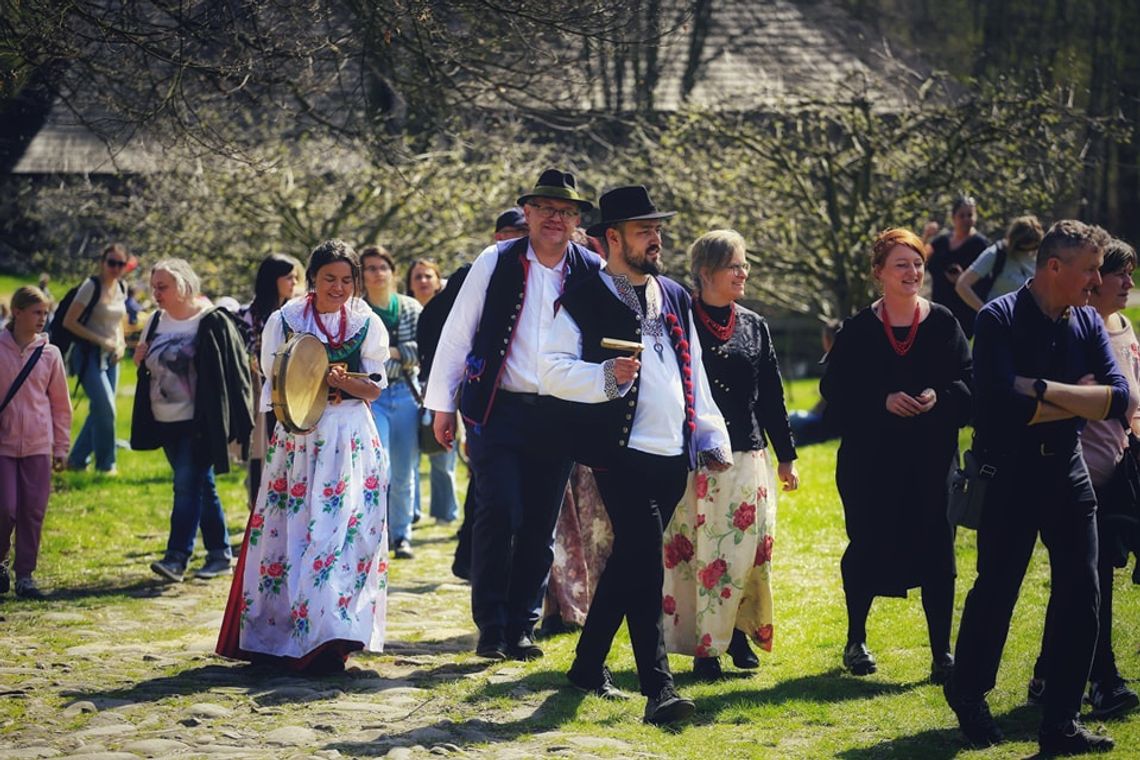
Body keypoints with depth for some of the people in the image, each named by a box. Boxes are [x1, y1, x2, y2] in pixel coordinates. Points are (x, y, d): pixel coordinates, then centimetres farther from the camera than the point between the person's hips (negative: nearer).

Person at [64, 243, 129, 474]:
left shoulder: (121, 289, 7)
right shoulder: (91, 287, -14)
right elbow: (69, 322, -15)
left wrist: (121, 344, 2)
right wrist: (101, 341, -18)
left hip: (110, 357, 7)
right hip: (90, 355, -7)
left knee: (100, 410, 9)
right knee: (106, 409, -11)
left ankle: (77, 460, 21)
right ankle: (105, 464, 3)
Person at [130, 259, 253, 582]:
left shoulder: (212, 322, -11)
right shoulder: (156, 322, 10)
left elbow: (234, 370, -10)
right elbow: (147, 368, 24)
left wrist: (239, 423, -13)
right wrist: (139, 360, -1)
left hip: (199, 422, -7)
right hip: (165, 422, 7)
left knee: (187, 485, -12)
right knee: (201, 486, 13)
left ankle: (177, 557, -13)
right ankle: (220, 553, 20)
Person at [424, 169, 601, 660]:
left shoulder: (593, 273, 2)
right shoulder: (496, 264, -2)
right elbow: (457, 333, 3)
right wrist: (442, 404, 2)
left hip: (559, 414, 2)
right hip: (499, 411, -2)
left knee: (540, 526, 5)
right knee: (500, 514, -10)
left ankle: (521, 628, 16)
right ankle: (490, 628, 1)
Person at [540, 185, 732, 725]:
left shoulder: (675, 297, 19)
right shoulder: (582, 301, -2)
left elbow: (694, 374, 24)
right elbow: (552, 370, -9)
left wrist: (712, 437, 17)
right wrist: (606, 376, -24)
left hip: (674, 458, 7)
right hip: (622, 455, -7)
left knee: (630, 561, 13)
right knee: (645, 563, -15)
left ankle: (589, 664, 26)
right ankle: (658, 688, -19)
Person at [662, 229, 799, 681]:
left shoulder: (754, 327, 11)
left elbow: (771, 395, 15)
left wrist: (786, 456, 15)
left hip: (747, 457, 4)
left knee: (745, 550, 0)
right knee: (697, 553, -3)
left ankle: (736, 631, 16)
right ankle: (706, 647, 2)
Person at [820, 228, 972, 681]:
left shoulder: (943, 323, 5)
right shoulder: (858, 330, 2)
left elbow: (968, 382, 3)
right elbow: (835, 391, -3)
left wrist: (939, 398, -16)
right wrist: (883, 401, -16)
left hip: (932, 459, 1)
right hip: (871, 459, -1)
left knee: (936, 554, -2)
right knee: (867, 549, 6)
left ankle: (942, 655, 5)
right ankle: (856, 641, 25)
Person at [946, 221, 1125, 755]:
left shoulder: (1088, 324, 6)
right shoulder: (999, 320, -11)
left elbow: (1118, 398, -7)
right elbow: (1001, 404, -24)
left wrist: (1044, 390, -17)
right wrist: (1077, 399, -14)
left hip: (1067, 474, 5)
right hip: (1007, 476, -5)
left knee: (1080, 595, 0)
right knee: (995, 591, 3)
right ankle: (968, 694, 26)